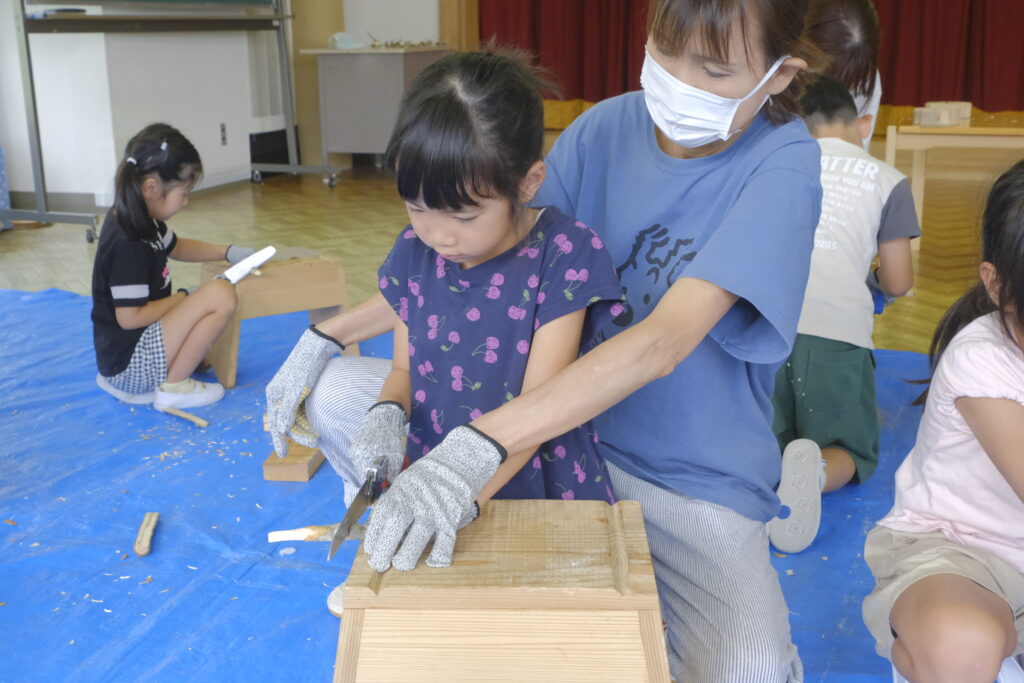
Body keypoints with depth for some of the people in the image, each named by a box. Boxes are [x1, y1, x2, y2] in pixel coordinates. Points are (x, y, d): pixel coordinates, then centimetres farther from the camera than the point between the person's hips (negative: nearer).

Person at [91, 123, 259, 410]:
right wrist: (184, 297, -12)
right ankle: (173, 387, -9)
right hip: (126, 360, -10)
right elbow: (129, 317, -24)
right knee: (220, 295, -22)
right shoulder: (126, 243, -24)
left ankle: (125, 384, 18)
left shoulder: (144, 221, 5)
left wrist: (228, 252, 16)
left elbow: (175, 247, 26)